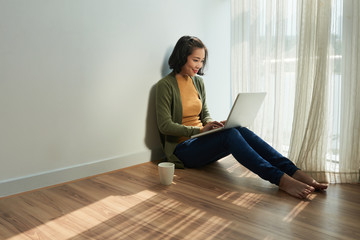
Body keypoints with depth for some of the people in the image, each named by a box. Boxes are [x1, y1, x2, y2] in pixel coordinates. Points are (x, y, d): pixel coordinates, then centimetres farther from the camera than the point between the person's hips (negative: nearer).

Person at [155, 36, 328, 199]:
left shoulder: (198, 81, 13)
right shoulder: (166, 85, -8)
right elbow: (165, 125, -13)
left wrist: (211, 123, -6)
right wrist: (200, 129, -20)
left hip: (201, 141, 6)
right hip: (182, 148, -6)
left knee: (241, 130, -24)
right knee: (230, 134, -32)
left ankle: (295, 173, -31)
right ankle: (281, 180, -39)